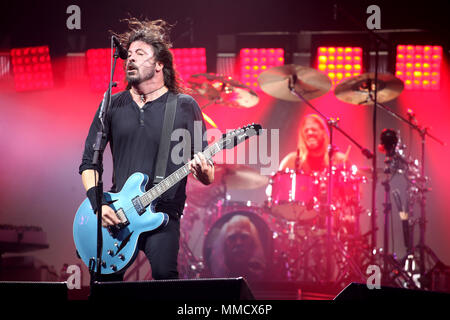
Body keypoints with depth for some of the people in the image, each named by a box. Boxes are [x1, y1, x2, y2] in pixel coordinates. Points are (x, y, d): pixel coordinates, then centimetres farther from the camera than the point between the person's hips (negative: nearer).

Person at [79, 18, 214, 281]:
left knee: (164, 275, -22)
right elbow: (89, 162, 12)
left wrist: (203, 171, -19)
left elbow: (209, 177, 4)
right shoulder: (113, 106, 11)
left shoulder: (185, 107, 5)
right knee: (105, 276, -10)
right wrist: (98, 203, -4)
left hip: (163, 213, -3)